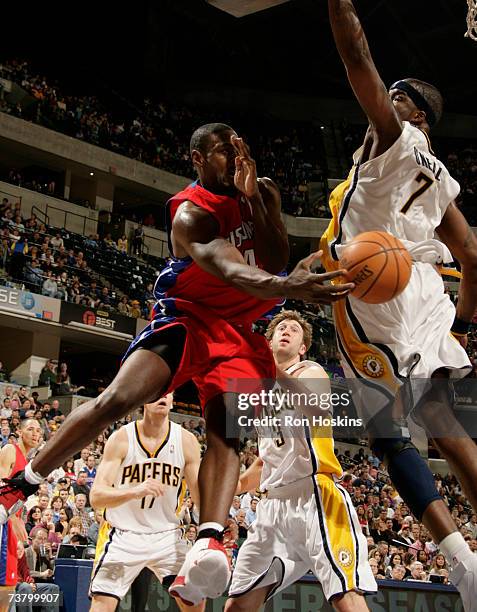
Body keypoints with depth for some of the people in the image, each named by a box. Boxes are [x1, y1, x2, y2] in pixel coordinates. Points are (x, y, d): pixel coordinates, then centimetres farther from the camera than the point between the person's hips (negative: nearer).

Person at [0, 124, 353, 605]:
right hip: (187, 315, -4)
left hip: (240, 330, 5)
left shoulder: (263, 194, 5)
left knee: (226, 427, -18)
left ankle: (208, 546, -36)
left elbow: (274, 261, -9)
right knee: (116, 399, -20)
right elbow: (230, 270, -38)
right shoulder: (192, 213, -18)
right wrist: (289, 287, -59)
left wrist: (251, 196, -19)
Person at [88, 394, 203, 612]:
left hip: (167, 535, 2)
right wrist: (135, 491, -37)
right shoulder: (121, 438, -11)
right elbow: (96, 497, -18)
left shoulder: (186, 441, -5)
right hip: (123, 536, -2)